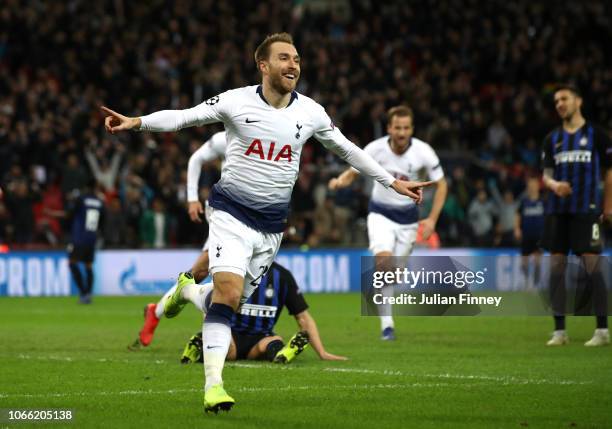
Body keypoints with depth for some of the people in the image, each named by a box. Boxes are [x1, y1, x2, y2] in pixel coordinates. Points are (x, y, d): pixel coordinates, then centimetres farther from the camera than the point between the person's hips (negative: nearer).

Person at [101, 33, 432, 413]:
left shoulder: (310, 112, 1)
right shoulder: (237, 101, -8)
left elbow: (347, 149, 14)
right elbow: (183, 117, -12)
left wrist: (392, 182, 15)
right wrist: (137, 122, -29)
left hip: (272, 224, 4)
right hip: (232, 213, -4)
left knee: (236, 300, 7)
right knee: (228, 294, -20)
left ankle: (188, 288, 39)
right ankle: (213, 384, -18)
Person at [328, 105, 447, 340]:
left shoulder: (423, 151, -15)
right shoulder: (375, 149, -16)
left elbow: (441, 184, -3)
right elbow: (352, 173, -3)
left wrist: (432, 219, -10)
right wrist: (340, 181, -27)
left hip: (408, 217, 2)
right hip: (381, 213, -2)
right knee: (383, 260, -25)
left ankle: (385, 317, 30)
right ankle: (386, 324, -23)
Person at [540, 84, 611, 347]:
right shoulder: (552, 139, 13)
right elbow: (546, 175, 11)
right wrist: (553, 184, -12)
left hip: (586, 210, -4)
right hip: (557, 211, 4)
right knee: (556, 266, 2)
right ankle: (559, 330, 7)